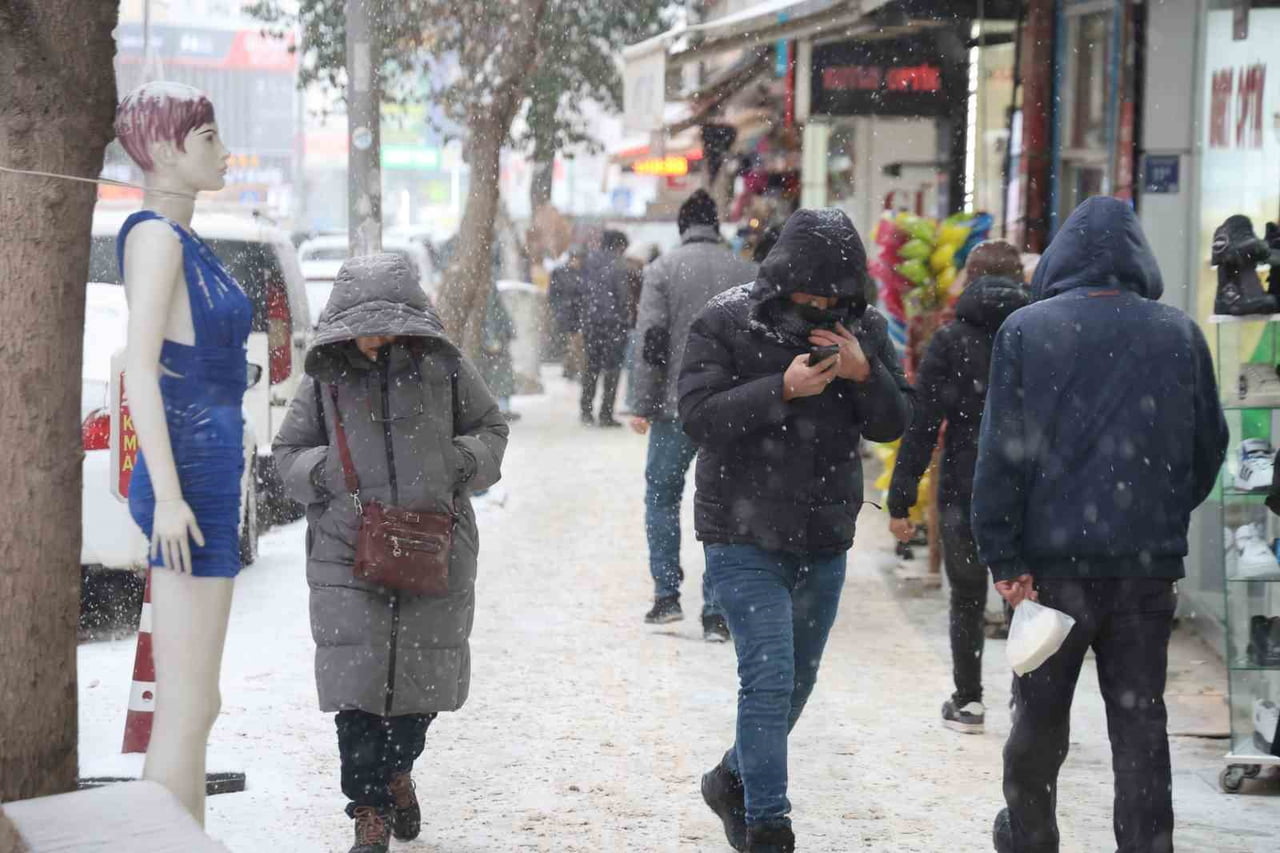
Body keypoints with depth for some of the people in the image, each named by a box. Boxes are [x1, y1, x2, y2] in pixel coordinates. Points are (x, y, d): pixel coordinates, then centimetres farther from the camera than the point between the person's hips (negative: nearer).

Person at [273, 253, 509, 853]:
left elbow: (490, 428, 15)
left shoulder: (443, 368, 2)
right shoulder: (326, 378, 3)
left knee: (425, 668, 10)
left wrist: (465, 460, -5)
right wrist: (326, 472, -8)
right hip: (348, 552, -1)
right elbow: (287, 452, 12)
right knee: (356, 678, -8)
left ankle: (397, 769, 39)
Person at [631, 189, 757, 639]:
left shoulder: (663, 269, -2)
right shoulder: (747, 273, 5)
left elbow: (652, 341, -8)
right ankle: (716, 612, 4)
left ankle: (667, 594, 9)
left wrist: (645, 406, -3)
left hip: (677, 407, -2)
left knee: (662, 494, 14)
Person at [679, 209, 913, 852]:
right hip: (744, 538, -5)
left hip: (824, 543, 5)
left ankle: (732, 781, 39)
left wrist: (864, 374, -17)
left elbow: (894, 422, 2)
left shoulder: (864, 328, 2)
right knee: (770, 677, -13)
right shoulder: (726, 323, -10)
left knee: (797, 681, 17)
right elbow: (698, 416, -17)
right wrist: (783, 390, -26)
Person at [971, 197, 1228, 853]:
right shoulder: (1180, 335, 2)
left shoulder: (1026, 329, -4)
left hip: (1056, 555, -1)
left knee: (1039, 714, 14)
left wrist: (1004, 558, -7)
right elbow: (1209, 447, 7)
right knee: (1140, 721, 7)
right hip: (1150, 563, 1)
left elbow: (1002, 452, -8)